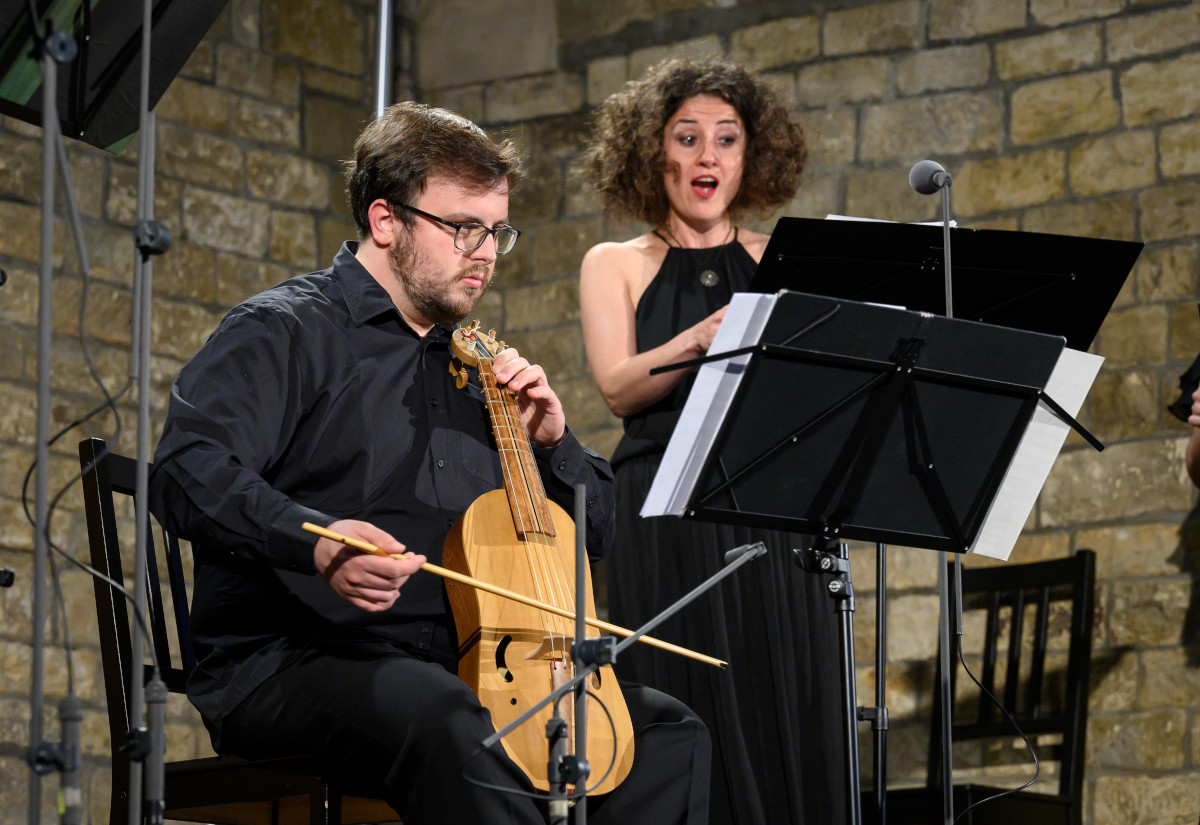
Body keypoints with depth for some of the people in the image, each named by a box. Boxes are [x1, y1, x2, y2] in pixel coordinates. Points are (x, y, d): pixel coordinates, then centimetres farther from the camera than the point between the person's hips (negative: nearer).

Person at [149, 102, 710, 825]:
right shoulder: (287, 331, -1)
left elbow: (596, 529, 26)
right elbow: (188, 472, -20)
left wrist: (550, 441, 6)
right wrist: (315, 543, -36)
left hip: (457, 670, 8)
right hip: (285, 670, -8)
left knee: (669, 728, -2)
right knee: (448, 721, -39)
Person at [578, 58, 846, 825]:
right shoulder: (616, 266, 12)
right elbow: (619, 386, -4)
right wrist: (702, 338, -23)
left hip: (775, 520, 1)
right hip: (664, 523, -1)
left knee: (786, 726, -5)